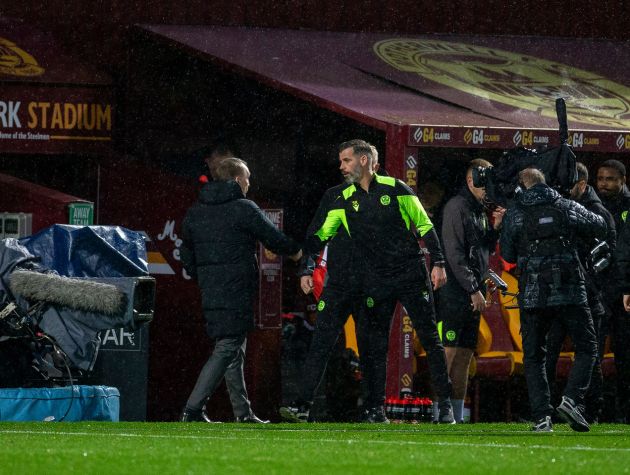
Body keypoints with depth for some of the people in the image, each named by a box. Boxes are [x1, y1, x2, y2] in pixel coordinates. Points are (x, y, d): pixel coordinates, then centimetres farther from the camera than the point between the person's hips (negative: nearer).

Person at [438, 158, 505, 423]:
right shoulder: (457, 207, -9)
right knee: (449, 352, -11)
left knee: (465, 355, 8)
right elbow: (454, 254, -16)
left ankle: (457, 415, 10)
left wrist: (494, 227, 6)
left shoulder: (479, 210, 19)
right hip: (455, 293, -9)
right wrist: (473, 289, -16)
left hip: (473, 295, 9)